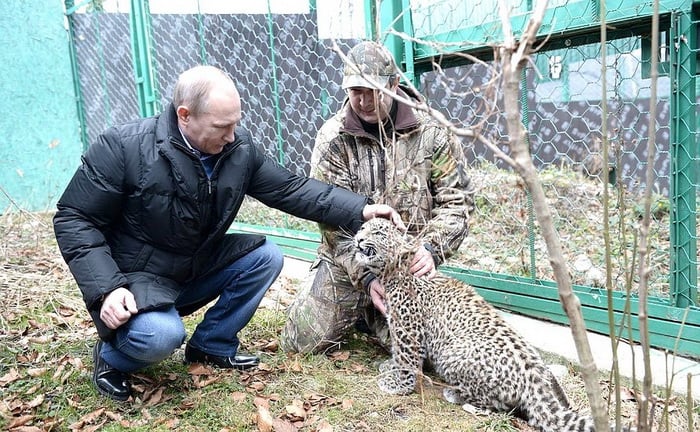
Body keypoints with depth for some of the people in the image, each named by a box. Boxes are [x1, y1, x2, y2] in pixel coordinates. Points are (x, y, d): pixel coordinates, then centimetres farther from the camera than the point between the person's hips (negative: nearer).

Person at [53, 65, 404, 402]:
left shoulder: (239, 149, -7)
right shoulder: (123, 147, -21)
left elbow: (290, 189, -4)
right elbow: (74, 220, -16)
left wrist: (360, 210, -14)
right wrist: (106, 288, -28)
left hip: (197, 268, 6)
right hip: (136, 277, -6)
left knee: (266, 256, -8)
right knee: (161, 334, -33)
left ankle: (211, 344, 9)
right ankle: (112, 355, 4)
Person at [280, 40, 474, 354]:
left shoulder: (431, 132, -7)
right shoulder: (332, 138, -7)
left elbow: (456, 200, -3)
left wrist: (432, 249, -20)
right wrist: (365, 277, -18)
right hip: (346, 260, 0)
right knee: (302, 341, -4)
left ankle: (369, 313, 21)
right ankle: (356, 310, 28)